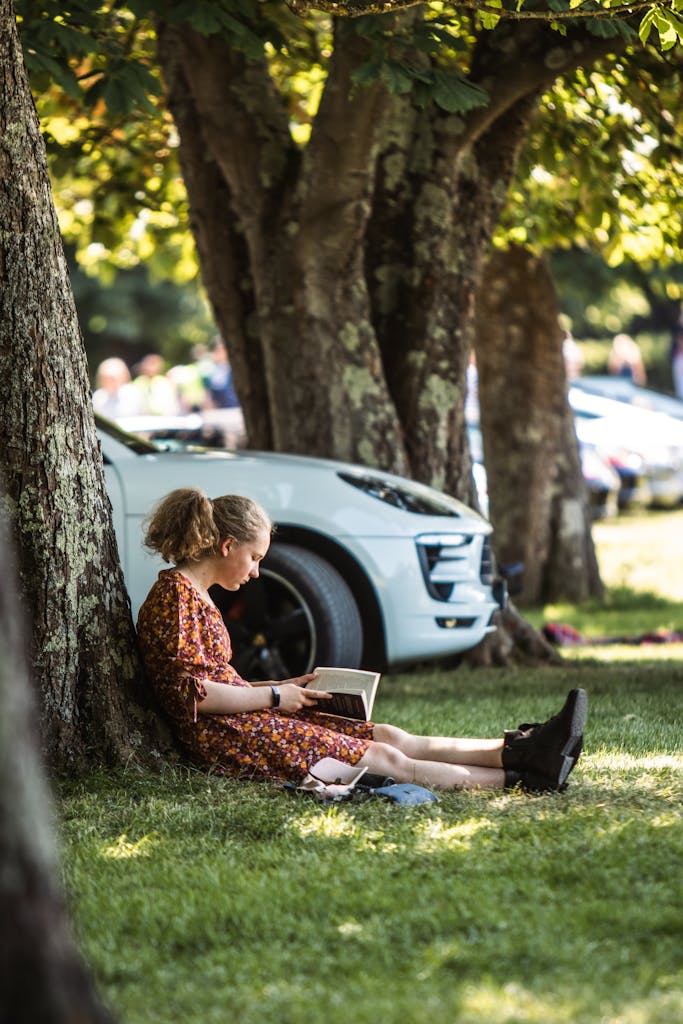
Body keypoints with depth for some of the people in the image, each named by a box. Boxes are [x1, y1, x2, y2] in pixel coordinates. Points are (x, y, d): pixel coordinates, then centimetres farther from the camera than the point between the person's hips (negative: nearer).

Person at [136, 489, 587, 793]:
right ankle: (520, 776, -14)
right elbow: (193, 692, -20)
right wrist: (275, 696, -11)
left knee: (390, 737, 2)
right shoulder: (175, 595, -12)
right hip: (222, 738, -10)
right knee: (387, 758, -13)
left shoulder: (194, 594, 20)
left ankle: (520, 750, -3)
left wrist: (283, 688, 11)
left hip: (244, 721, 10)